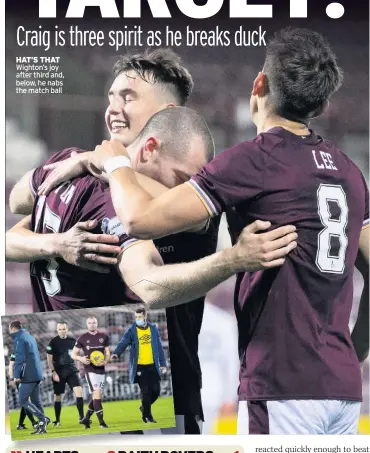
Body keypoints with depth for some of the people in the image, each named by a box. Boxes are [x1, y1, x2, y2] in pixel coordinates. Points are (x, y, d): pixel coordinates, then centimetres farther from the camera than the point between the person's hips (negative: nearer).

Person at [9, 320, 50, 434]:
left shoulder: (19, 339, -10)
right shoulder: (30, 337, 19)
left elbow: (19, 359, -18)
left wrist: (16, 375, -17)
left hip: (28, 375, -9)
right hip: (37, 374, 9)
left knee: (23, 401, -5)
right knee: (36, 401, 10)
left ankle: (43, 419, -15)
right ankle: (42, 426, 6)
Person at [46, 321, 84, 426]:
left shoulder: (72, 341, 5)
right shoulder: (53, 342, -5)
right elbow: (49, 359, -4)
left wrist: (78, 369, 14)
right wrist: (53, 372, -11)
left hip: (71, 370, 2)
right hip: (59, 372, -2)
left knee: (79, 391, -14)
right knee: (57, 396, 5)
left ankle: (81, 417, -12)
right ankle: (57, 420, 18)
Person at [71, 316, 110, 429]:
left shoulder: (104, 337, 7)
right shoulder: (82, 338, 0)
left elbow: (108, 353, 9)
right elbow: (73, 354, 3)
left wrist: (105, 361, -12)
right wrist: (81, 359, -18)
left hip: (101, 369, 4)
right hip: (90, 369, -4)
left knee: (97, 396, 8)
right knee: (96, 393, -16)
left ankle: (86, 419, 24)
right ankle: (101, 422, -16)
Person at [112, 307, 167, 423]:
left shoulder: (153, 329, 6)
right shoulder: (131, 331, -3)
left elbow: (159, 347, 10)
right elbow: (123, 343, -15)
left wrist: (163, 364, 7)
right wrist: (116, 353, -35)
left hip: (152, 366, 3)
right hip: (139, 367, -3)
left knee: (156, 390, 3)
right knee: (145, 391, -5)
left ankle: (144, 407, 29)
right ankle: (147, 416, 7)